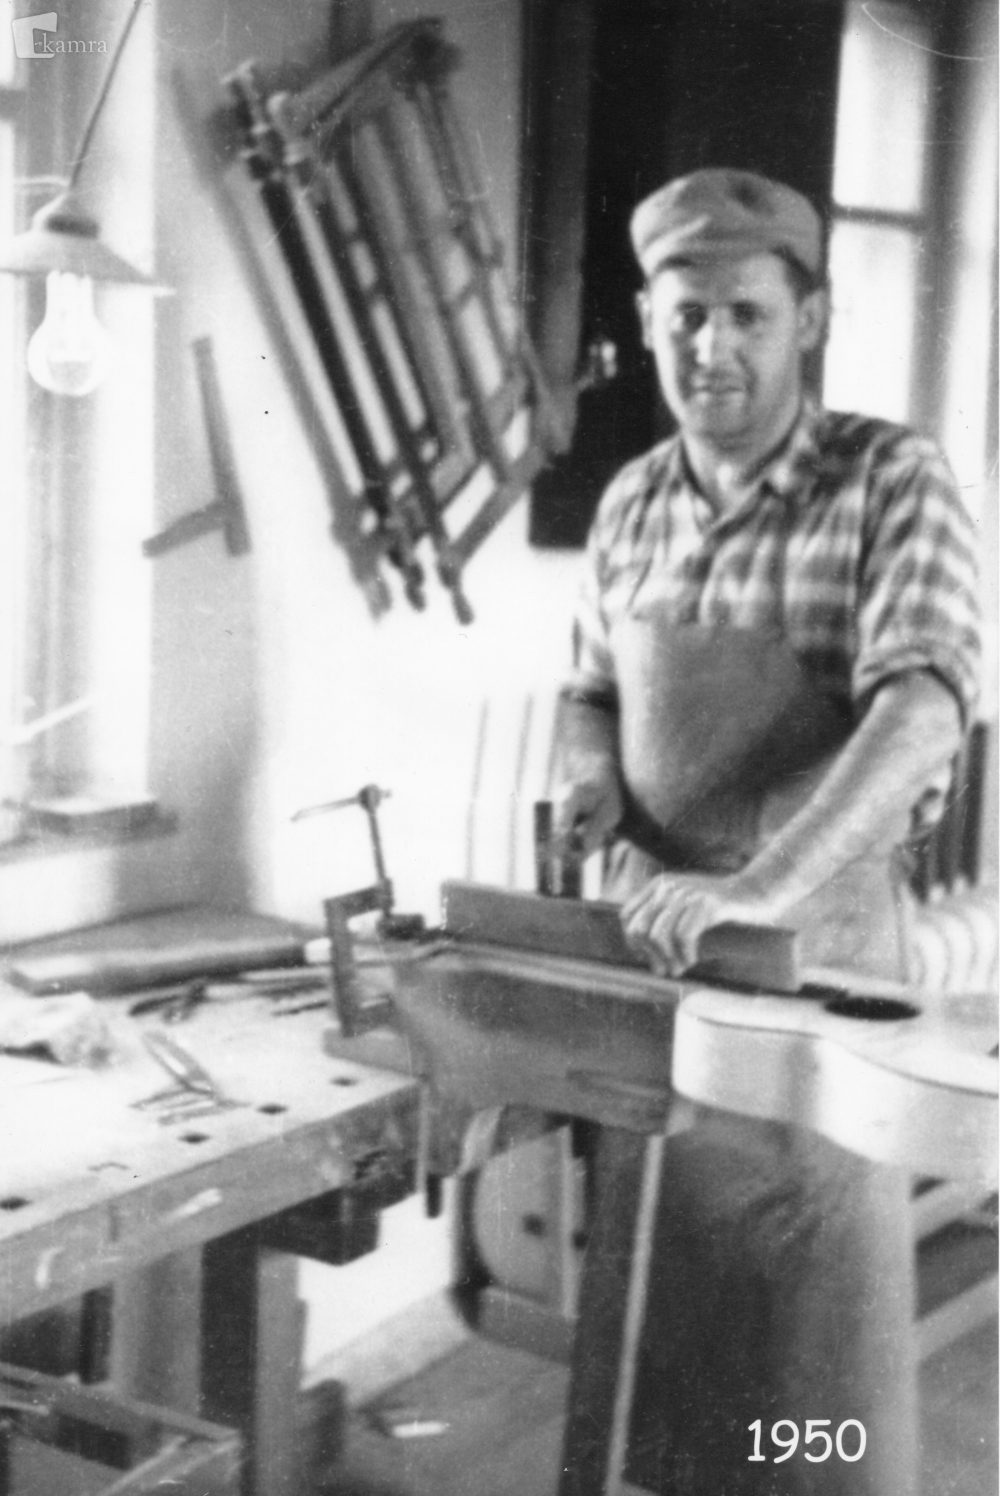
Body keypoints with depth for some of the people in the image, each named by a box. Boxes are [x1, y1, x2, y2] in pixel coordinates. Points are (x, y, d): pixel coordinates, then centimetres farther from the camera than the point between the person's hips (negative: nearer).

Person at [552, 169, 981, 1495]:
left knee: (811, 1316, 6)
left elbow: (922, 706, -25)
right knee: (649, 1294, 14)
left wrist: (756, 887, -36)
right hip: (647, 935, 5)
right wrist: (589, 773, -3)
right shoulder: (631, 503, 7)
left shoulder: (892, 484, -11)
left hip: (815, 936, -5)